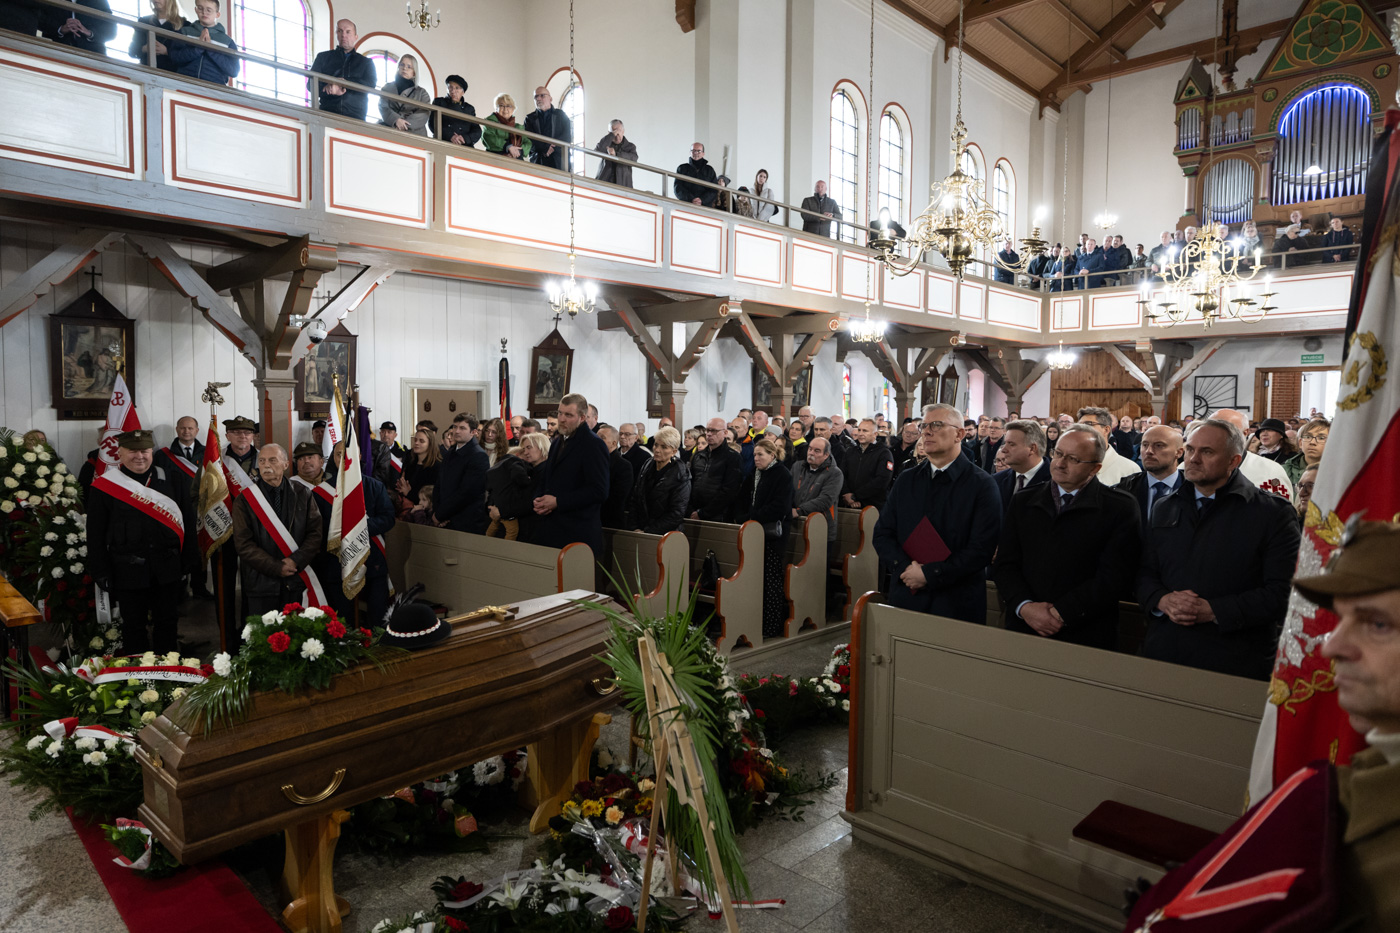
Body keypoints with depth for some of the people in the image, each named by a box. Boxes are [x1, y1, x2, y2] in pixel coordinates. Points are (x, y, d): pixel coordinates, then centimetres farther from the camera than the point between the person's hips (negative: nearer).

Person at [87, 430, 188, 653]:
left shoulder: (167, 480, 6)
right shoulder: (104, 486, -2)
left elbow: (184, 520, 9)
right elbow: (95, 535, 0)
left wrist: (188, 558, 4)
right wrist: (101, 573, -4)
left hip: (167, 569, 2)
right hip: (128, 572, -2)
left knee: (168, 623, 12)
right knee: (133, 627, 10)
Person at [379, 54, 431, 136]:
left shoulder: (421, 92, 20)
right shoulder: (388, 87, 23)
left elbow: (424, 114, 2)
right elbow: (383, 107, 7)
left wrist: (405, 125, -15)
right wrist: (396, 120, -16)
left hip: (414, 133, -1)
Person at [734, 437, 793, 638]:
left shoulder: (783, 476, -6)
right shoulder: (753, 475, 16)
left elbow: (779, 508, -16)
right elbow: (742, 500, 13)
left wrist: (751, 517, -16)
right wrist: (742, 517, -7)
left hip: (773, 536, -6)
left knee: (771, 580, -2)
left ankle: (772, 627, 6)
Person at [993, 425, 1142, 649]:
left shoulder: (1120, 508, -3)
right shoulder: (1023, 502, 8)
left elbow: (1115, 576, -11)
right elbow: (1004, 565, 4)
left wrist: (1061, 613, -16)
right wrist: (1025, 606, -13)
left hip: (1085, 637, -3)